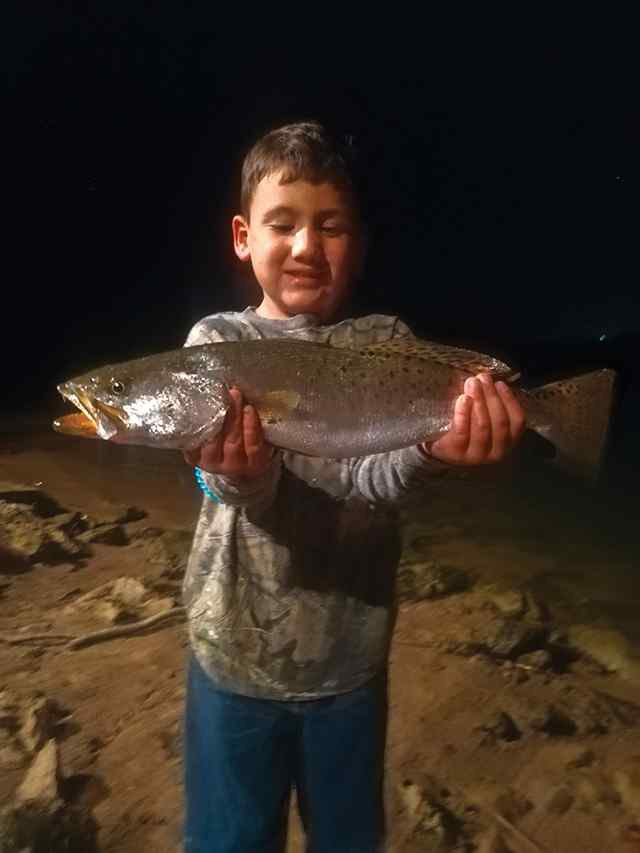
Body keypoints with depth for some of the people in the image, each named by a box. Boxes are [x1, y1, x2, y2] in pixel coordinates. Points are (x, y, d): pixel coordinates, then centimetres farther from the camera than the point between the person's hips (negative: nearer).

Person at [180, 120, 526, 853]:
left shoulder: (387, 342, -4)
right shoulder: (218, 340, -6)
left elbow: (371, 478, -18)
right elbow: (233, 484, -22)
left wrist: (433, 451, -40)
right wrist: (243, 474, -45)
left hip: (352, 653, 1)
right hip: (236, 654, 0)